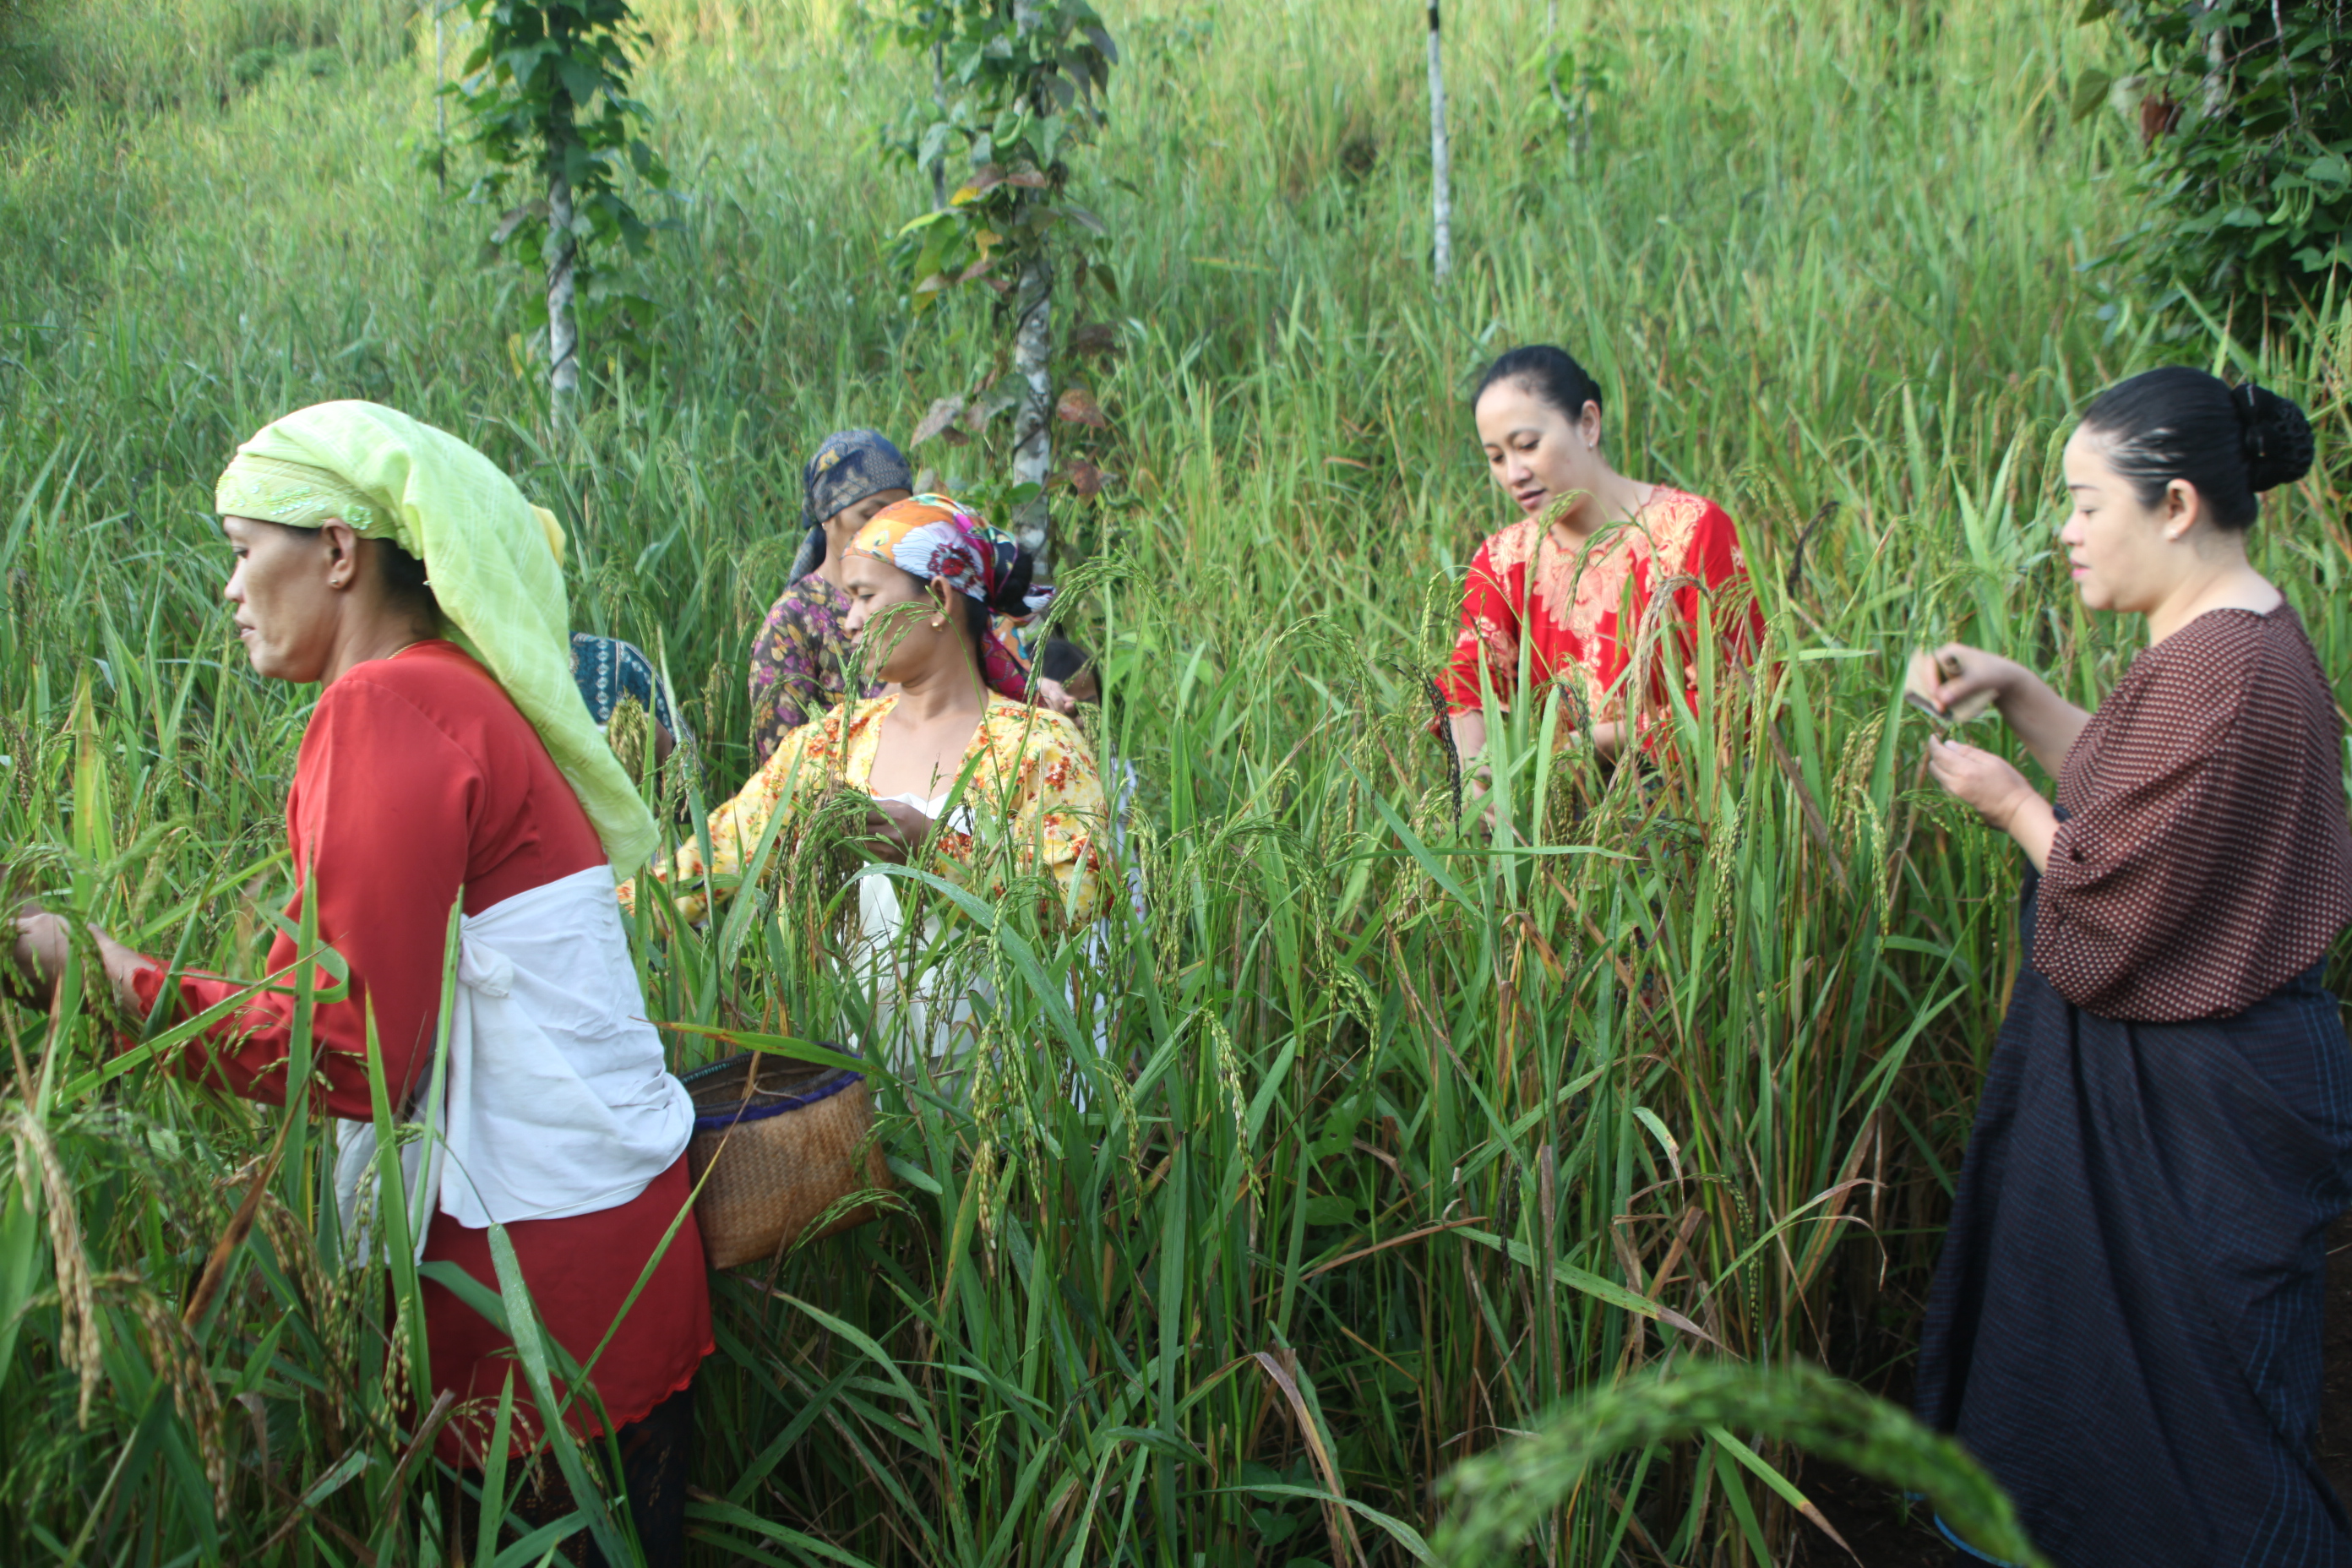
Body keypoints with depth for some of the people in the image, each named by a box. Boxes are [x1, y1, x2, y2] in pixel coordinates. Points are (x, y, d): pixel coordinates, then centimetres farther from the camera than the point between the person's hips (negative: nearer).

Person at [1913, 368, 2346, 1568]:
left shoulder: (2220, 670, -26)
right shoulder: (2237, 638, 7)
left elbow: (2112, 883, -25)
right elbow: (2127, 792, 17)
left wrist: (2010, 804, -8)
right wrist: (2013, 692, 7)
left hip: (2191, 1099, -10)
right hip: (2168, 1062, 10)